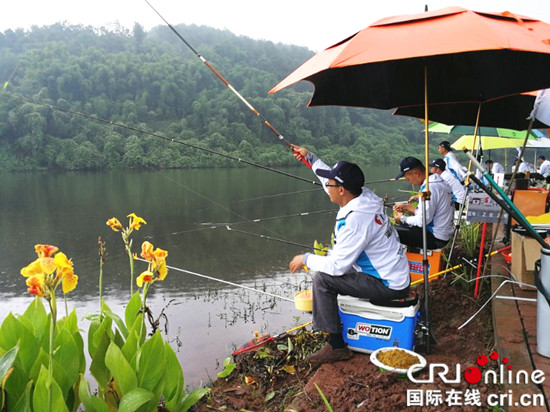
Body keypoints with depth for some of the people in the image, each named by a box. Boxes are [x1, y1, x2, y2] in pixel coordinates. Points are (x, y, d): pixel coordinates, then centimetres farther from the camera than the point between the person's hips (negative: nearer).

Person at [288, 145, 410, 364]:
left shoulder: (355, 220, -28)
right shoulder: (365, 197, -1)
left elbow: (338, 265, -25)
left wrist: (306, 259, -10)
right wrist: (310, 157, 25)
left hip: (389, 286, -10)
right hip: (397, 275, 10)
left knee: (323, 279, -14)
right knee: (331, 270, 19)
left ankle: (336, 346, -5)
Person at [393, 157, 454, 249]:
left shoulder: (428, 187, -22)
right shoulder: (438, 181, 8)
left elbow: (423, 220, -22)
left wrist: (402, 218, -6)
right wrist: (407, 207, 11)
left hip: (436, 238, -10)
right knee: (401, 227, 22)